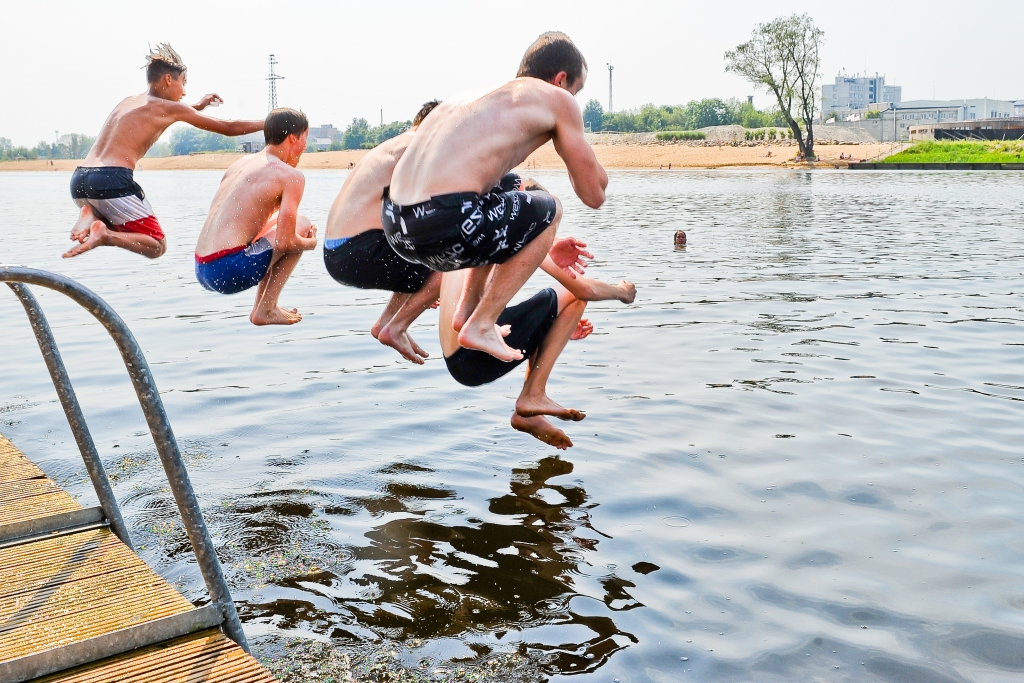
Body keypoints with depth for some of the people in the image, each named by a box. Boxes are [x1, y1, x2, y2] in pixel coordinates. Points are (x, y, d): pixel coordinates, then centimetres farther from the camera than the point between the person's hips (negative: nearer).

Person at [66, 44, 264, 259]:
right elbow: (228, 128, 10)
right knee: (157, 246, 7)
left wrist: (198, 106, 51)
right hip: (112, 180, -7)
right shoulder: (171, 108, 4)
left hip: (79, 179, 7)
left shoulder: (129, 102, 24)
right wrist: (266, 124, 23)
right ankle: (104, 235, -18)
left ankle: (91, 216, 1)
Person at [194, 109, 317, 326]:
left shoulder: (241, 162, 18)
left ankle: (261, 307, 24)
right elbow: (285, 243, -12)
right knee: (302, 225, 6)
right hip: (229, 270, -8)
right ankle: (266, 310, 3)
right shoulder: (290, 176, -6)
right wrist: (311, 242, 11)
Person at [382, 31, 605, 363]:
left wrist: (542, 244, 45)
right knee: (549, 209, 17)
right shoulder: (556, 99, 8)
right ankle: (481, 326, 11)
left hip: (394, 222, 8)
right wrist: (571, 145, 31)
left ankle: (466, 310, 27)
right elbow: (594, 194, 13)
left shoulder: (483, 91, 30)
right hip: (443, 223, -8)